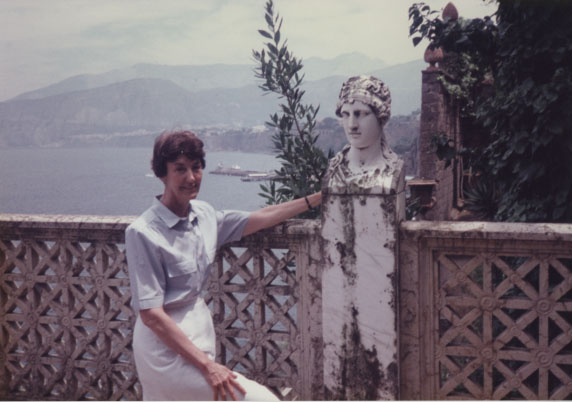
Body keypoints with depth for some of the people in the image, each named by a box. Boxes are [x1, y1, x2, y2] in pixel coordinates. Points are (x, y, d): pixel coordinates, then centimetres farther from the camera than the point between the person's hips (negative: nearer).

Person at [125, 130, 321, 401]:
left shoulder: (203, 214, 3)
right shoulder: (144, 232, -18)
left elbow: (258, 219, 17)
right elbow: (151, 315, -20)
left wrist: (316, 198, 17)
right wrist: (207, 365, -22)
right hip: (166, 345, -7)